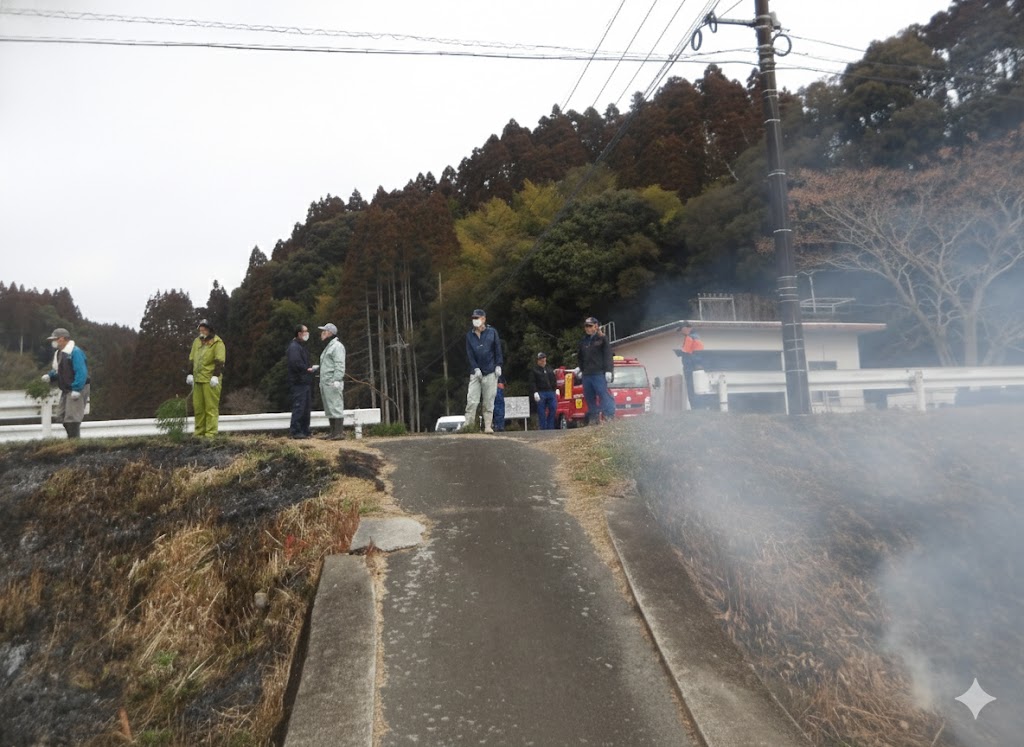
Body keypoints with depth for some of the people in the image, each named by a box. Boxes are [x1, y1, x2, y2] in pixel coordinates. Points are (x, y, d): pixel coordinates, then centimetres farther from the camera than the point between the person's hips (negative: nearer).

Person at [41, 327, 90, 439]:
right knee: (61, 416, 13)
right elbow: (57, 371, 24)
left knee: (72, 417, -9)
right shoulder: (59, 353, 14)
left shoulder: (75, 352, -17)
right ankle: (72, 439, 21)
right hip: (66, 390, 10)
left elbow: (81, 372, -23)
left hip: (77, 389, -10)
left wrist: (76, 389, -26)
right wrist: (49, 376, 3)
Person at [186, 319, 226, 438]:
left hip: (210, 380, -7)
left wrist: (216, 376, -18)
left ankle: (211, 433, -3)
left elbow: (219, 361, -11)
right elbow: (192, 360, 22)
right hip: (197, 379, 7)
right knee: (198, 407, 8)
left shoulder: (217, 343, -5)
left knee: (211, 407, -6)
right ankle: (199, 432, 15)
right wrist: (190, 374, 15)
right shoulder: (196, 342, 17)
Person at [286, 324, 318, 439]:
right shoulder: (294, 347, -13)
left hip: (305, 382, 10)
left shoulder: (301, 346, 20)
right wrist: (307, 369, -14)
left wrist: (310, 368, 7)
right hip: (298, 382, -10)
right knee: (299, 407, -9)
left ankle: (304, 431, 18)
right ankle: (295, 431, -6)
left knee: (306, 407, 12)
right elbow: (295, 363, -25)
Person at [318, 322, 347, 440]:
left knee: (336, 406, -10)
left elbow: (340, 365, -17)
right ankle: (333, 432, 14)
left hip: (333, 383, -10)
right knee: (329, 408, 10)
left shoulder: (337, 346, -8)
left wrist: (337, 380, -23)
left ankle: (339, 432, -11)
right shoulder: (328, 347, 23)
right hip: (325, 383, 10)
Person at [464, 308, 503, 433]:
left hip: (490, 372, -1)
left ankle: (488, 426, 5)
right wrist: (475, 368, -6)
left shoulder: (492, 332, 5)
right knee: (471, 400, -7)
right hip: (475, 372, 1)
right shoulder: (469, 335, 9)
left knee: (489, 402, 0)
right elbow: (469, 354, 4)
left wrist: (498, 365, -2)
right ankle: (468, 425, -7)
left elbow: (497, 350, 5)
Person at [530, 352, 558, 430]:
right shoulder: (534, 370, 3)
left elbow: (553, 380, 24)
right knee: (541, 412, -3)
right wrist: (535, 392, -14)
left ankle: (550, 428, 4)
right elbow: (532, 382, -4)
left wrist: (555, 389, 17)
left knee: (553, 409, -5)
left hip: (551, 392, 4)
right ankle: (543, 428, 1)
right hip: (540, 393, -4)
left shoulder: (550, 369, 19)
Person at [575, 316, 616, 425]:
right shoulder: (583, 341, 18)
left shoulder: (602, 339, 1)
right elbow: (579, 357, 28)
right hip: (586, 374, 6)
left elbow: (608, 355, -6)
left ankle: (609, 415, -13)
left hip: (599, 373, -6)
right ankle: (593, 417, 12)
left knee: (603, 394, -13)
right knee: (589, 397, 6)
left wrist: (608, 370, -14)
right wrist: (579, 367, 13)